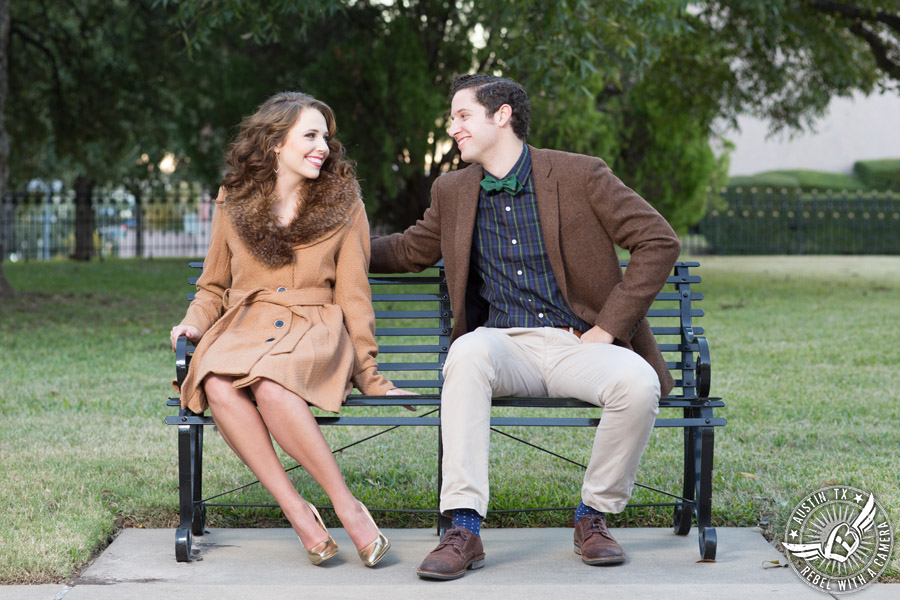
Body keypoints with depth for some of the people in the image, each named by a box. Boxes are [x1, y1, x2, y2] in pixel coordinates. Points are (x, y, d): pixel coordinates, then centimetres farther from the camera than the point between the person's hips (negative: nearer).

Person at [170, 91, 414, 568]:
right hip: (245, 328, 2)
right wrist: (194, 323, 0)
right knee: (218, 385, -35)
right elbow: (213, 288, 21)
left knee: (269, 382, -38)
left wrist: (368, 375, 4)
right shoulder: (232, 206, 12)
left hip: (314, 331, -2)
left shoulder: (344, 206, 9)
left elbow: (352, 295, 8)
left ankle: (344, 501, -30)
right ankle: (297, 511, -30)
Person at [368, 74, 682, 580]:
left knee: (637, 384, -34)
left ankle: (594, 515, -8)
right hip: (505, 344, 2)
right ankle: (464, 529, -36)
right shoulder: (453, 192, 14)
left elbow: (659, 242, -4)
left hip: (578, 343, -2)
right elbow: (408, 251, 30)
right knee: (468, 352, -34)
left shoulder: (580, 175, -1)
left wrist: (609, 326, -9)